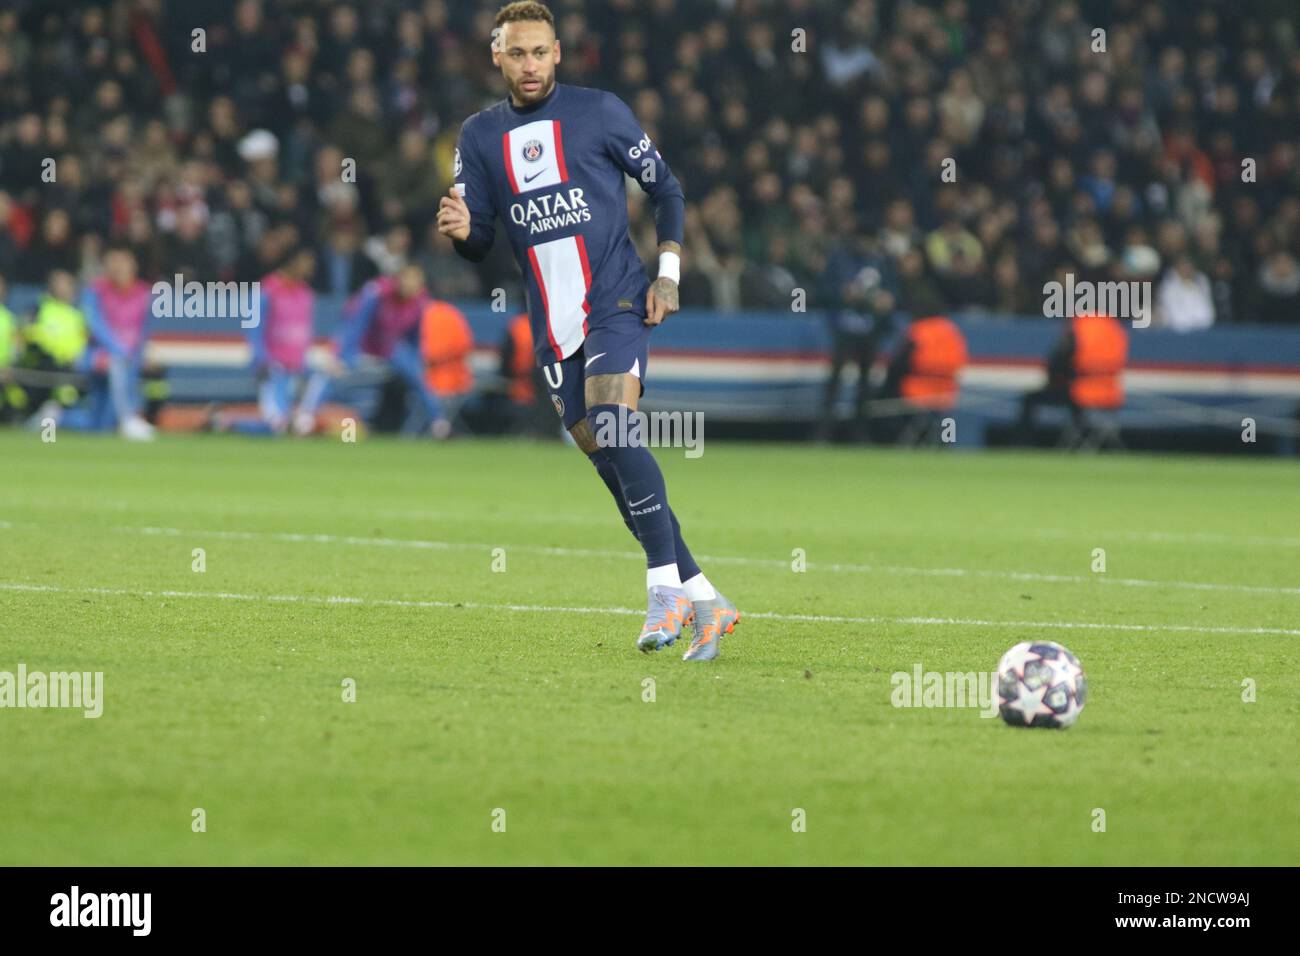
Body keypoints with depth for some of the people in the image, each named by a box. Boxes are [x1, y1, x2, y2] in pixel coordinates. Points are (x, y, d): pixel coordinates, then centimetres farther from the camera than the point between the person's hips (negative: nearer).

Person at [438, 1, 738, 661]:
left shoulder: (598, 112, -1)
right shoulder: (479, 135, 9)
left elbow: (665, 188, 6)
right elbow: (480, 245, 9)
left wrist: (668, 276, -3)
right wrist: (461, 230, -15)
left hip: (617, 302, -4)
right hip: (553, 327, 4)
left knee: (611, 428, -24)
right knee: (607, 459, 2)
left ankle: (665, 587, -22)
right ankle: (703, 601, 10)